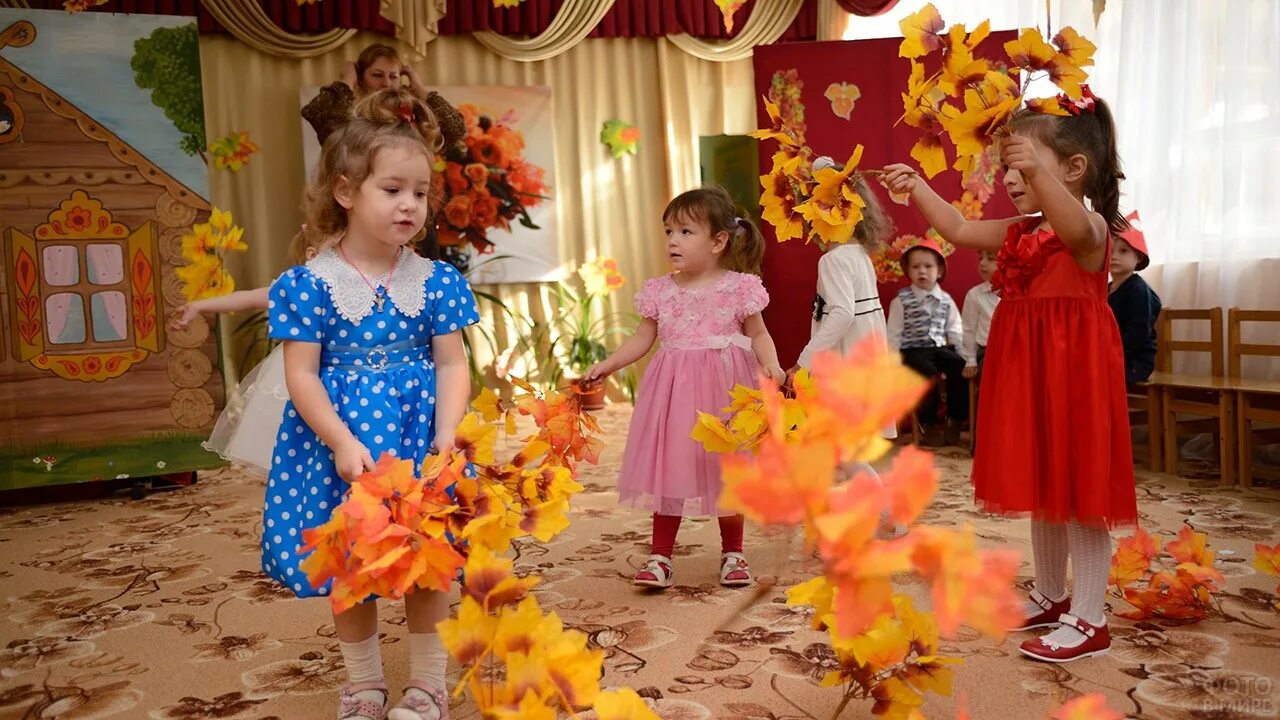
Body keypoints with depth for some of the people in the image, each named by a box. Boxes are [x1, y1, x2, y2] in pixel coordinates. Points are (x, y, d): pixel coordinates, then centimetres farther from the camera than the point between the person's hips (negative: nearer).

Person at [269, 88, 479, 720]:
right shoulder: (310, 282, -7)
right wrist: (342, 443, -17)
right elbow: (301, 374, -8)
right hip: (338, 438, -1)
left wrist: (447, 435, -15)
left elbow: (452, 365, -2)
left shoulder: (435, 280, -1)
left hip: (417, 432, 1)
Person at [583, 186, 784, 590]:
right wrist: (609, 364, -2)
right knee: (668, 470, 3)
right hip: (674, 390, 2)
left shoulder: (739, 287, -4)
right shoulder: (659, 291, 4)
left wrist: (772, 364, -16)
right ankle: (660, 556, 14)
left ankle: (733, 553, 26)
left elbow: (758, 335, 2)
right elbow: (643, 339, 9)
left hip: (724, 389, -2)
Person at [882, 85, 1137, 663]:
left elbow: (1074, 226, -36)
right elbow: (958, 229, 16)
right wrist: (917, 187, 5)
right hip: (1027, 372, 9)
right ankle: (1051, 596, 32)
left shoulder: (1091, 227, -13)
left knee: (1079, 491, -2)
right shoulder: (1018, 232, 12)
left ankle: (1089, 620, 9)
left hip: (1075, 371, -8)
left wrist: (1038, 170, -52)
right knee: (1041, 490, 17)